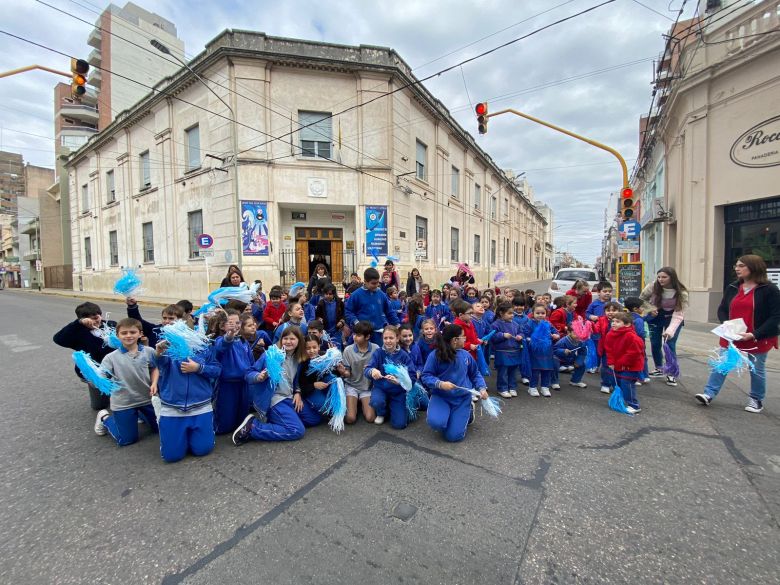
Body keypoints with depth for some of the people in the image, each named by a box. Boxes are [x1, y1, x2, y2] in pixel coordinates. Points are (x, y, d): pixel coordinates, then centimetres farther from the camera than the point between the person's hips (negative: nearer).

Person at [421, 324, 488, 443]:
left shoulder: (465, 355, 0)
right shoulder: (435, 355, -14)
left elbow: (475, 374, 14)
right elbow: (426, 376, -10)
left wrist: (482, 388, -2)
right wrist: (440, 384, -27)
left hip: (462, 398, 2)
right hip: (441, 396, -2)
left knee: (453, 436, -8)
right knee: (436, 423, -30)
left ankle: (468, 411, 22)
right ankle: (446, 413, 9)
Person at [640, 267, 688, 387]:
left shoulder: (681, 293, -25)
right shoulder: (653, 286, -22)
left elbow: (678, 315, -29)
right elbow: (641, 299, -2)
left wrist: (670, 330, -40)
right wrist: (651, 308, -19)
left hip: (673, 318, -2)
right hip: (656, 316, 2)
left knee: (669, 345, -10)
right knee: (655, 344, 5)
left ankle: (671, 374, 5)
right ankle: (659, 369, 25)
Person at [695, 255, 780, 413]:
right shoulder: (732, 288, 3)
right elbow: (722, 309, 7)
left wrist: (754, 334, -21)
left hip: (759, 339, -3)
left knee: (757, 370, 12)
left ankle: (756, 400, 31)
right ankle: (709, 394, -1)